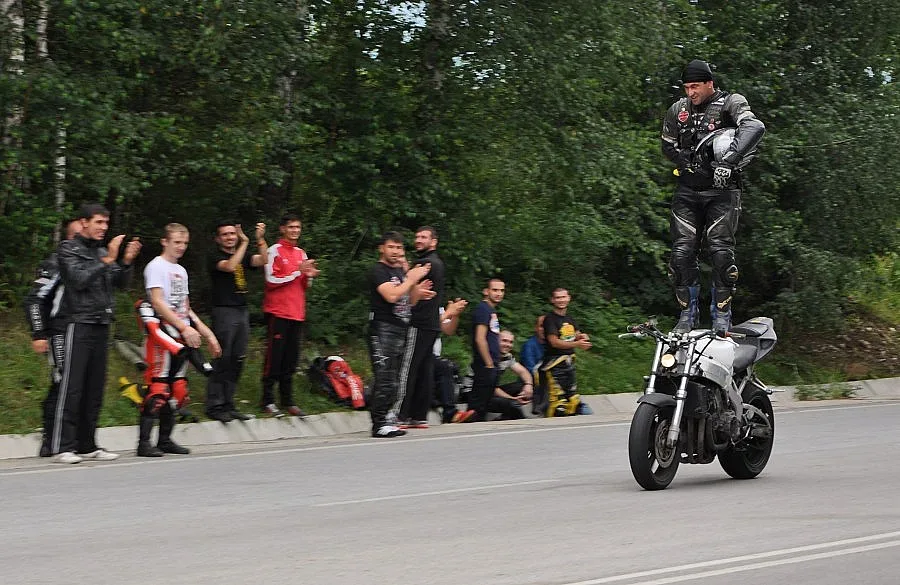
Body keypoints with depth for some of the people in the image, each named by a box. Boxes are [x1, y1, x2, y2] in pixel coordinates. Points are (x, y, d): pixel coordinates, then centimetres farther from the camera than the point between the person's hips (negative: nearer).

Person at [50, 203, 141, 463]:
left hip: (100, 326, 7)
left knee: (94, 389, 7)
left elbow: (121, 282, 12)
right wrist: (108, 260, -16)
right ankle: (62, 447, -9)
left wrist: (126, 261, -5)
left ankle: (87, 445, 12)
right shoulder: (68, 249, -1)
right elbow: (79, 279, -15)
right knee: (70, 387, -9)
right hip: (76, 326, -7)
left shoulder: (101, 252, 18)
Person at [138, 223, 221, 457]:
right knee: (158, 389, -13)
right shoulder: (156, 266, -4)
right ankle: (144, 442, -13)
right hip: (163, 334, -8)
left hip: (181, 337, 8)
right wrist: (185, 327, -19)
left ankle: (165, 439, 15)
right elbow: (158, 302, -14)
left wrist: (206, 333, 17)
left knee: (176, 391, 8)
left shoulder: (181, 271, 21)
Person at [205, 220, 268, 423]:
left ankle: (228, 404, 12)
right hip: (224, 312, -7)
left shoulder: (243, 255, 16)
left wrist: (260, 240, -12)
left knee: (237, 360, 7)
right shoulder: (215, 257, -2)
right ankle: (214, 406, -4)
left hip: (242, 311, 7)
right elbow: (230, 266, -21)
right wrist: (245, 243, -19)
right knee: (222, 360, -7)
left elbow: (262, 260, 1)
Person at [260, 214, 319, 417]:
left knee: (291, 360, 7)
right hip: (278, 313, -6)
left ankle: (288, 401, 11)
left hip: (297, 314, 6)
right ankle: (267, 401, -3)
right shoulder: (275, 251, -4)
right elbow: (271, 280, -11)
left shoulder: (301, 253, 17)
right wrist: (297, 271, -14)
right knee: (274, 358, -6)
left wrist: (309, 276, 0)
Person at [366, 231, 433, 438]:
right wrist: (412, 279, -11)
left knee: (394, 380, 7)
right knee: (385, 378, -14)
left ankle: (386, 419, 11)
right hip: (383, 329, -9)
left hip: (400, 329, 9)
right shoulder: (378, 271, -6)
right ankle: (380, 424, -15)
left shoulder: (401, 272, 22)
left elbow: (408, 302, 27)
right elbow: (391, 295, -21)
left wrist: (418, 293, 6)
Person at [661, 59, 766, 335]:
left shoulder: (730, 103, -7)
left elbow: (754, 127, -25)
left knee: (721, 250, -15)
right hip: (688, 191, 4)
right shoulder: (678, 109, 8)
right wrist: (689, 164, -1)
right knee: (682, 251, -5)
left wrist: (729, 161, -37)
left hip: (722, 190, -4)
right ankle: (687, 315, 7)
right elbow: (668, 145, 20)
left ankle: (721, 316, -6)